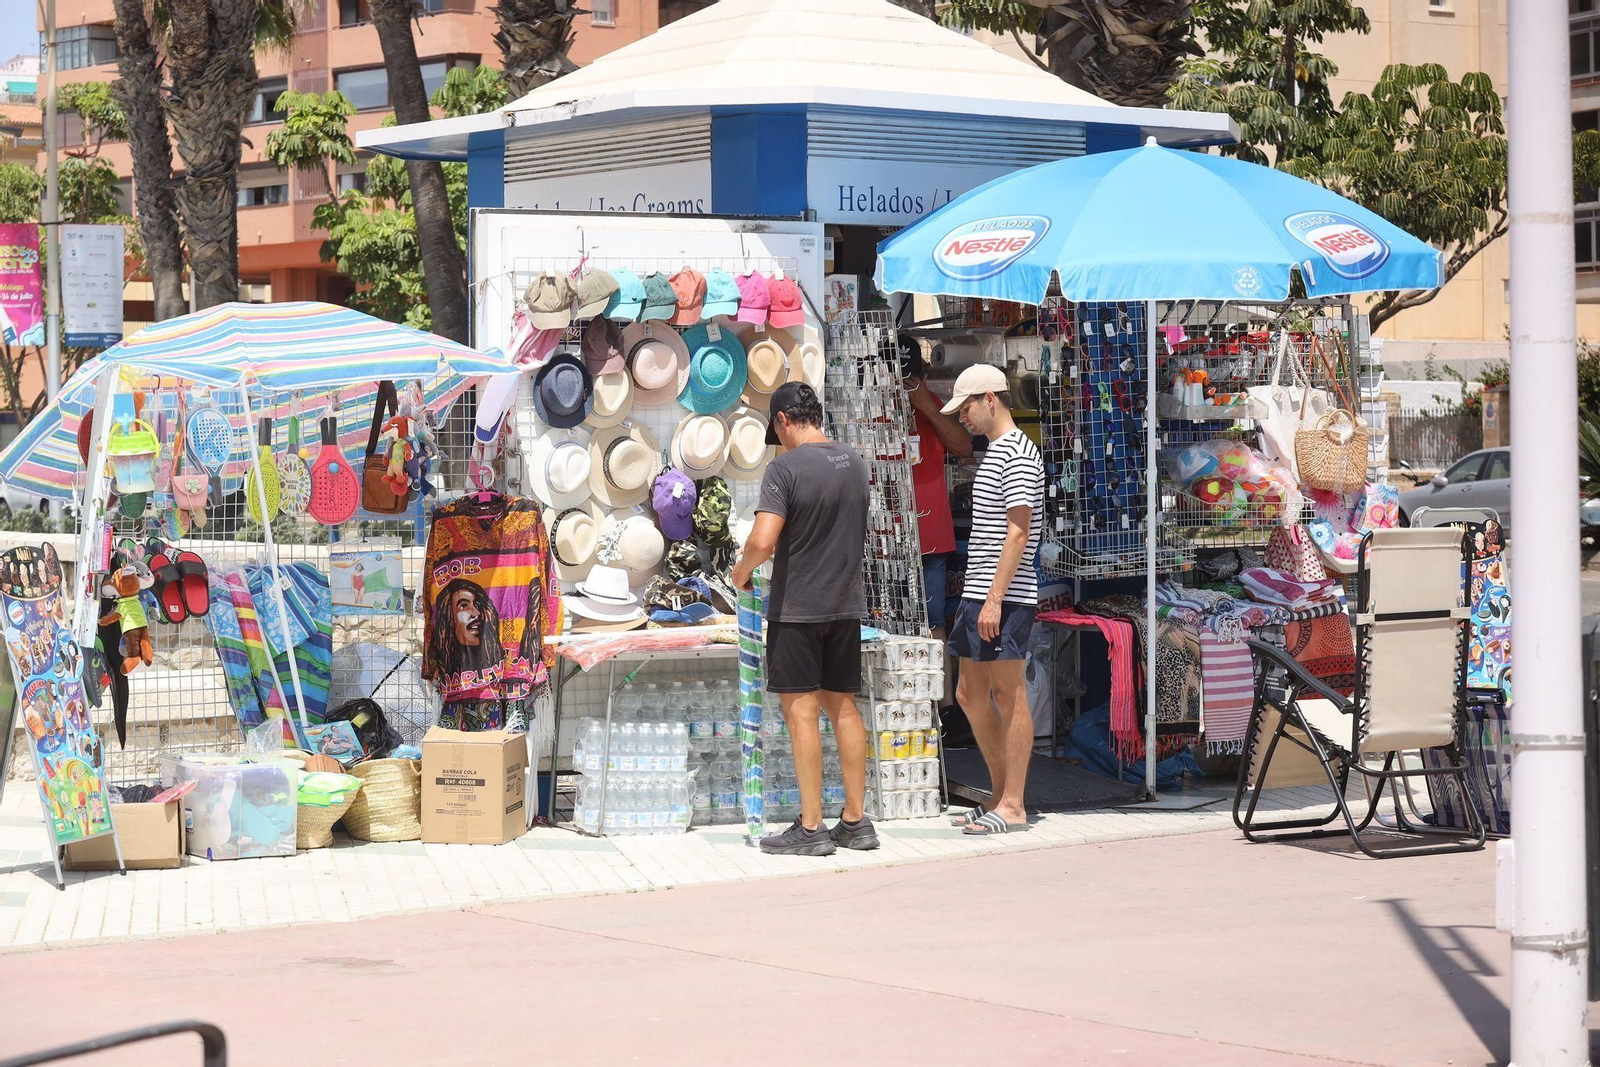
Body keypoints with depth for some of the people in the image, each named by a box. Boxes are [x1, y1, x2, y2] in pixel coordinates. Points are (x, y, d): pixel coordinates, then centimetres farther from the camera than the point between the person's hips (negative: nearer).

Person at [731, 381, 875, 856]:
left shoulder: (785, 468, -15)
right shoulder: (854, 462, 7)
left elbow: (763, 540, -23)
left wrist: (743, 568, -3)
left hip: (796, 607, -7)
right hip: (847, 603, 7)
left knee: (802, 711, -3)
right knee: (843, 707, 12)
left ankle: (811, 829, -2)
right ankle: (855, 821, 15)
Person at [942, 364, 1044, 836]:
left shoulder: (1018, 453, -11)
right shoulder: (994, 452, 20)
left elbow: (1018, 534, -17)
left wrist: (995, 598, -21)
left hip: (1005, 599, -10)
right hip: (978, 594, 10)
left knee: (1009, 693, -5)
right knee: (971, 695, 12)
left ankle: (1013, 806, -1)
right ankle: (1000, 796, 20)